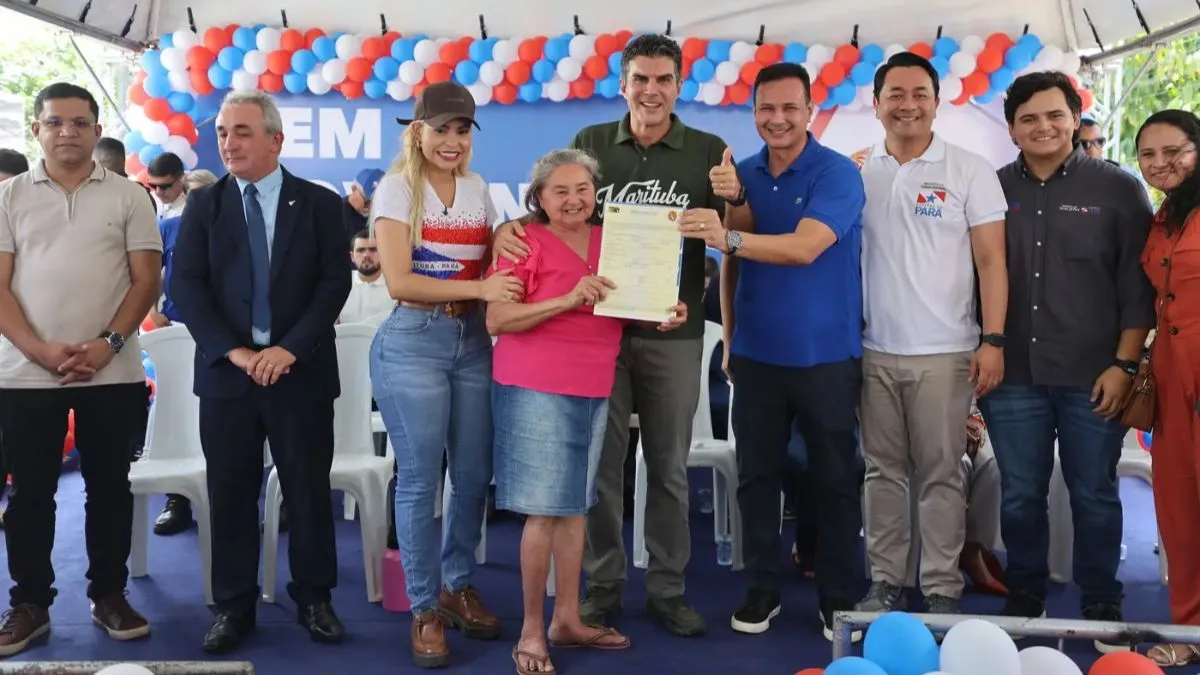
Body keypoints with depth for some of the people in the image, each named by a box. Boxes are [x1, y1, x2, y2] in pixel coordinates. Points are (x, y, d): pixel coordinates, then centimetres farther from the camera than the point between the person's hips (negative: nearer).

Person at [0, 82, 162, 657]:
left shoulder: (128, 197, 4)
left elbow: (146, 280, 1)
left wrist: (107, 344, -12)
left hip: (112, 373, 0)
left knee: (109, 486, 8)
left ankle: (109, 594, 20)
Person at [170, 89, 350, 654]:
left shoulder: (319, 203, 3)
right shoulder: (204, 204, 7)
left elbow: (335, 283, -4)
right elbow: (186, 285, -1)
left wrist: (290, 349, -14)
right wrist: (233, 351, -12)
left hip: (301, 370, -1)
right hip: (226, 370, 1)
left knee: (309, 491, 6)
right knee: (230, 495, 6)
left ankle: (313, 598, 20)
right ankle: (234, 606, 18)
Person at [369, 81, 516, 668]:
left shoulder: (478, 189, 11)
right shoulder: (397, 187, -5)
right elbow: (399, 282, -14)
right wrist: (478, 288, -20)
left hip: (473, 340, 5)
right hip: (414, 342, -5)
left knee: (475, 474, 8)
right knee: (420, 479, 1)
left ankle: (459, 586, 29)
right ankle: (425, 608, 15)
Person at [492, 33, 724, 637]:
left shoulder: (708, 151, 2)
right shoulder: (590, 143, 4)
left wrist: (726, 209, -18)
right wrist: (509, 228, -14)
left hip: (674, 333, 0)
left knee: (669, 466, 10)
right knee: (600, 462, 8)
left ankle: (667, 589, 23)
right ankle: (603, 586, 22)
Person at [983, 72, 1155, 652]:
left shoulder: (1118, 189, 1)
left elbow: (1138, 287, 0)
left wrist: (1123, 364, -6)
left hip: (1093, 377, -1)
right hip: (1013, 377, 2)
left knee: (1094, 495, 8)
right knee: (1020, 495, 9)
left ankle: (1102, 604, 24)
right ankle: (1024, 596, 26)